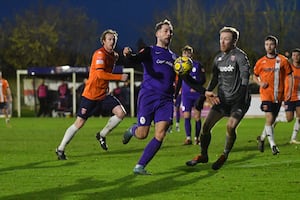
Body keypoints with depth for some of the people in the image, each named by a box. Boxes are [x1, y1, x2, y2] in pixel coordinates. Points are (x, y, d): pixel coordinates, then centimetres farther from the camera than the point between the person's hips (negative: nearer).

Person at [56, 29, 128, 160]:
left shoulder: (113, 55, 8)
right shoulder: (99, 54, -17)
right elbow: (100, 74, -30)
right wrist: (120, 77, -29)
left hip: (104, 94, 7)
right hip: (90, 95, -7)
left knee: (121, 113, -11)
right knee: (79, 123, -4)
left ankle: (102, 135, 10)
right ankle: (61, 149, 10)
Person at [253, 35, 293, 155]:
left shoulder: (283, 60, 0)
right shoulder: (261, 62, 2)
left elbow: (289, 76, 4)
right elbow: (255, 76, 15)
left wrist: (289, 91, -4)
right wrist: (260, 83, -6)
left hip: (278, 95, 2)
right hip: (266, 94, -2)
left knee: (272, 120, 10)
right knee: (269, 118, -15)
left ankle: (262, 138, 34)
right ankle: (273, 145, -12)